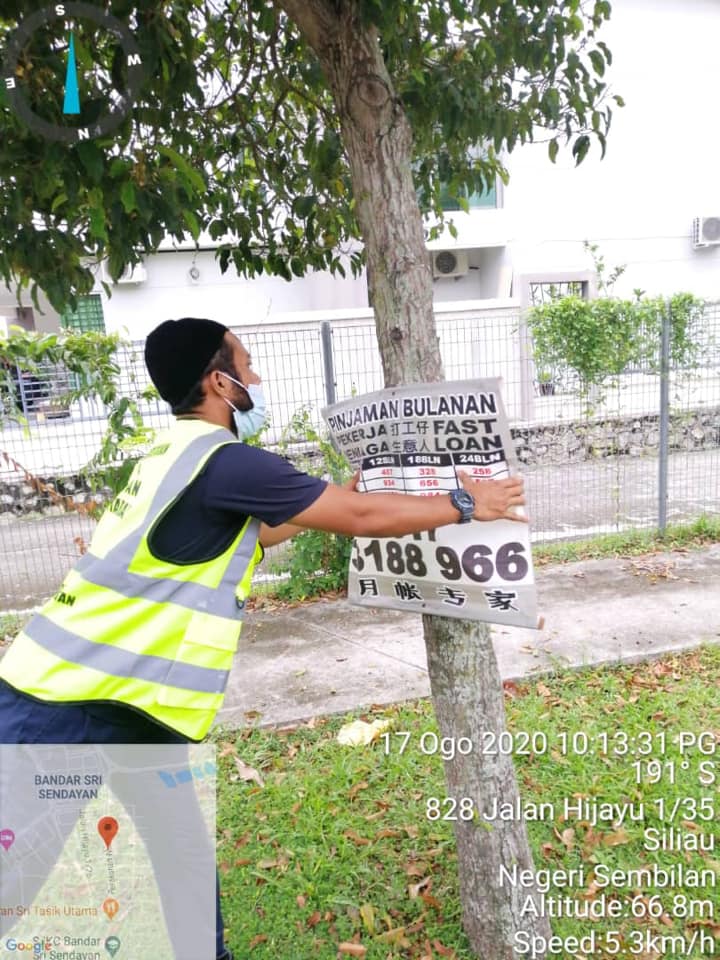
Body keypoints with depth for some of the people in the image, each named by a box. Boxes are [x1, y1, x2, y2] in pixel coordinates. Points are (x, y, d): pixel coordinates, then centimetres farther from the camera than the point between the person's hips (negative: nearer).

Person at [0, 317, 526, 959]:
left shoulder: (185, 453, 9)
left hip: (122, 698, 9)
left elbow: (246, 535, 24)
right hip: (64, 710, -9)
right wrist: (464, 504, -3)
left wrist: (329, 498, 28)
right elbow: (361, 518, -16)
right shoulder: (223, 461, -22)